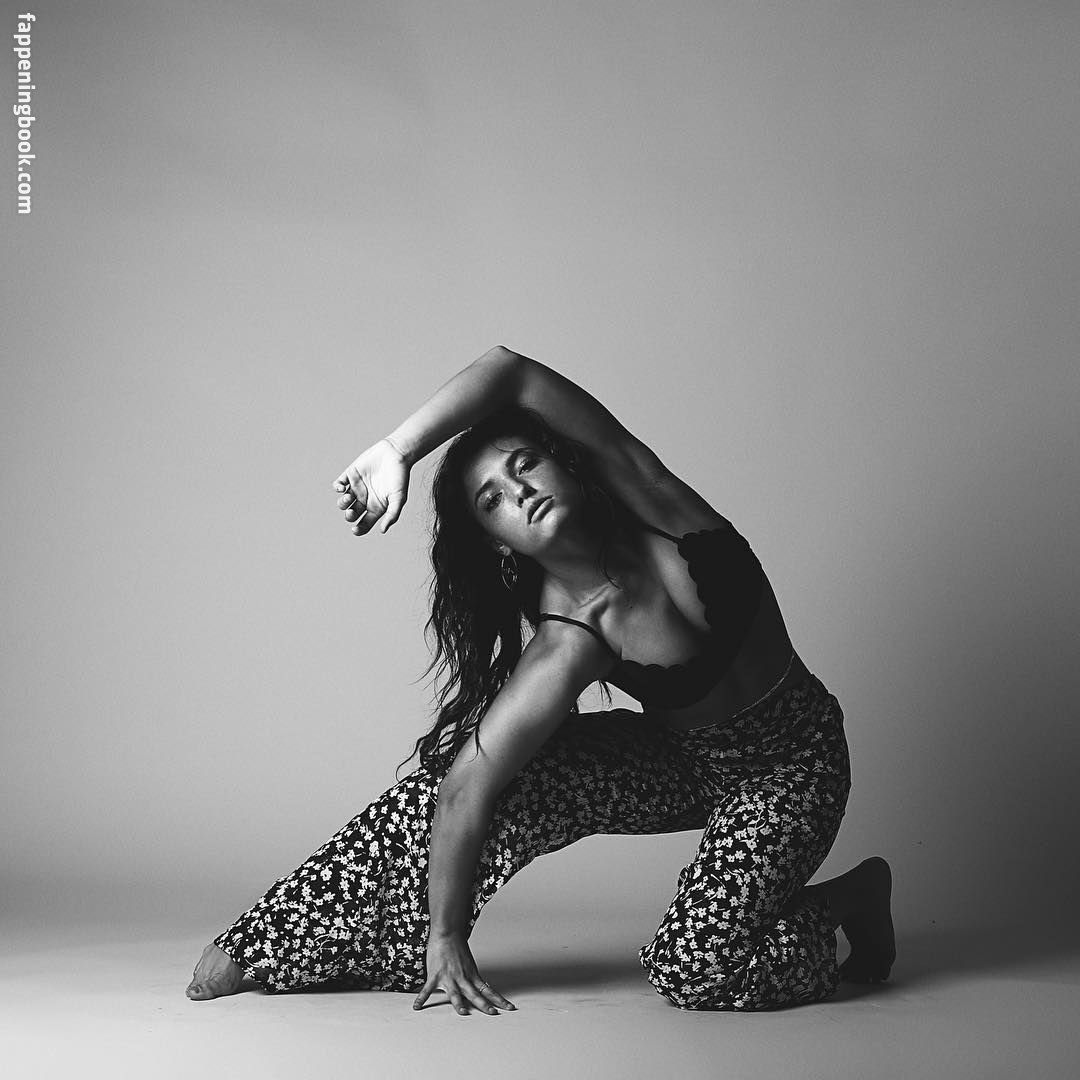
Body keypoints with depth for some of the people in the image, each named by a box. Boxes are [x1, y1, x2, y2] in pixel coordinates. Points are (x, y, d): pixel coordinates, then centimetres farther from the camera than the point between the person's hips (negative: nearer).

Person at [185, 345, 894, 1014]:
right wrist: (443, 935, -19)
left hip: (788, 766, -2)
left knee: (693, 970, -23)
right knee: (486, 768, -19)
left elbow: (515, 374, -32)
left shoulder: (652, 499, -25)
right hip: (683, 758, 2)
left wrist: (395, 451, -31)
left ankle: (852, 898, 7)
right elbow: (466, 786, -22)